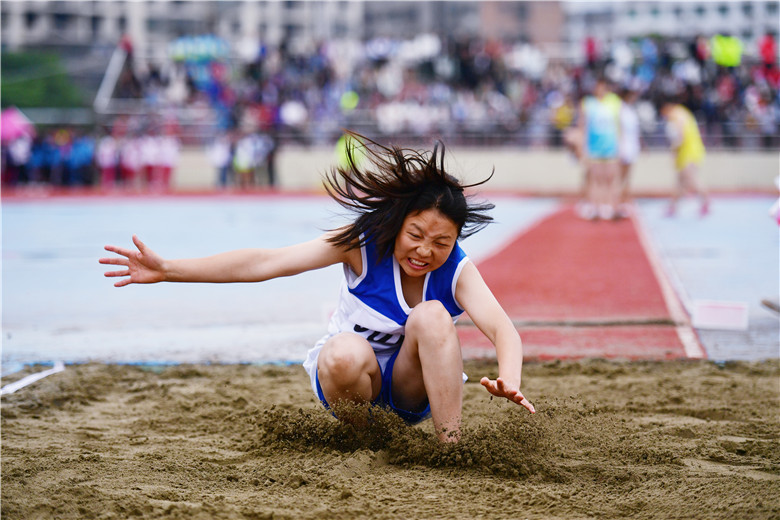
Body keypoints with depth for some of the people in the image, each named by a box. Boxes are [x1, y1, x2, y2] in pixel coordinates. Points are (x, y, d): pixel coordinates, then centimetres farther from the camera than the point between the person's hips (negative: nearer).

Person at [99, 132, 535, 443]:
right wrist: (168, 269, -28)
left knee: (432, 315, -30)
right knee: (345, 353, -37)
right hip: (351, 376, -1)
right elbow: (268, 263, -22)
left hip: (412, 388, 1)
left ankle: (453, 447, -25)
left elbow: (501, 327, -32)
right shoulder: (363, 244, -18)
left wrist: (509, 380, -56)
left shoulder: (457, 271, -15)